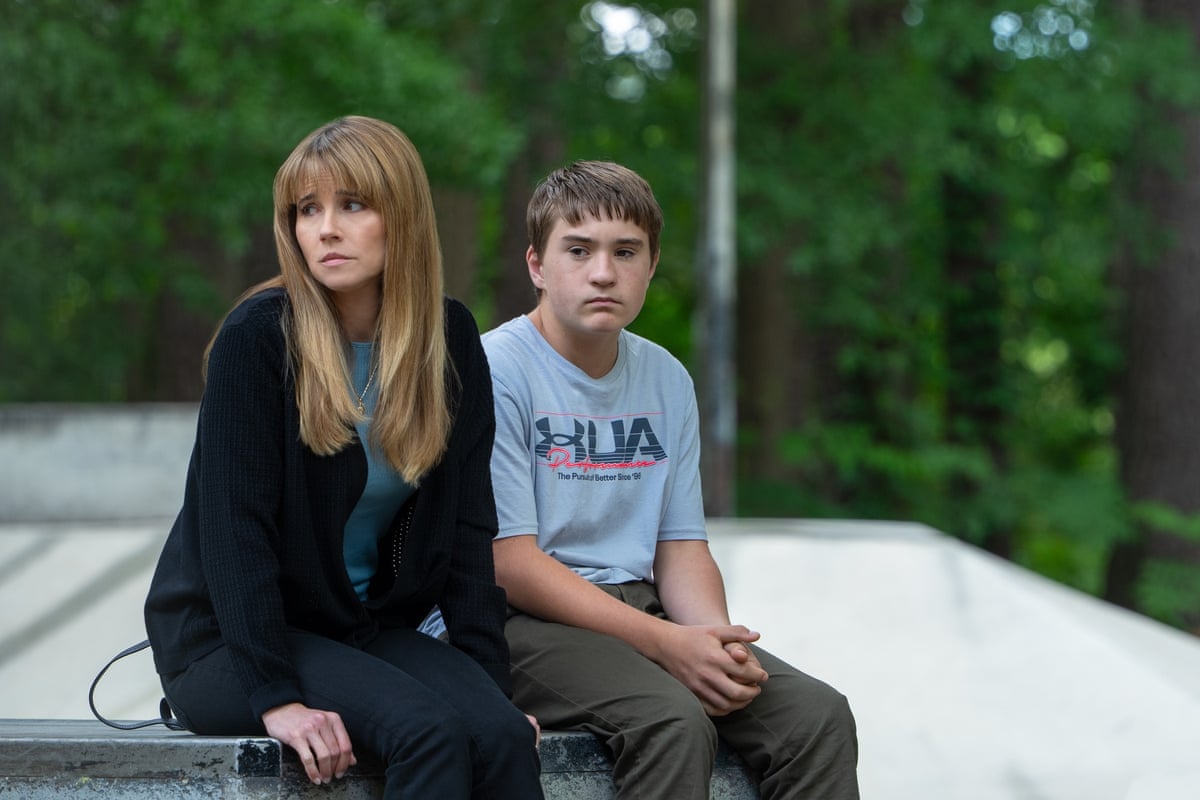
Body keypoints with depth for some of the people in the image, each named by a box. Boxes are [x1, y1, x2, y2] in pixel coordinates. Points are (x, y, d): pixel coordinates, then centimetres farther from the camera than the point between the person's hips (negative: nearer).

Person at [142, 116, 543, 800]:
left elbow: (469, 526, 2)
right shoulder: (258, 336, -13)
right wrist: (276, 697, -25)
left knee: (501, 733, -24)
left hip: (371, 628, 5)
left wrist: (494, 681, -6)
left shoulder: (450, 339, 2)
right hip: (226, 638, -4)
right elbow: (232, 523, -17)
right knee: (430, 730, -29)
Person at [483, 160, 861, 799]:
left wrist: (718, 641, -10)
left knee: (818, 714, -15)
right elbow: (508, 564, -14)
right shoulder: (494, 370, -9)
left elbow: (681, 547, 13)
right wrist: (664, 643, -20)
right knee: (674, 720, -33)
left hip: (642, 610, 6)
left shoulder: (668, 381, 13)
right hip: (522, 621, -6)